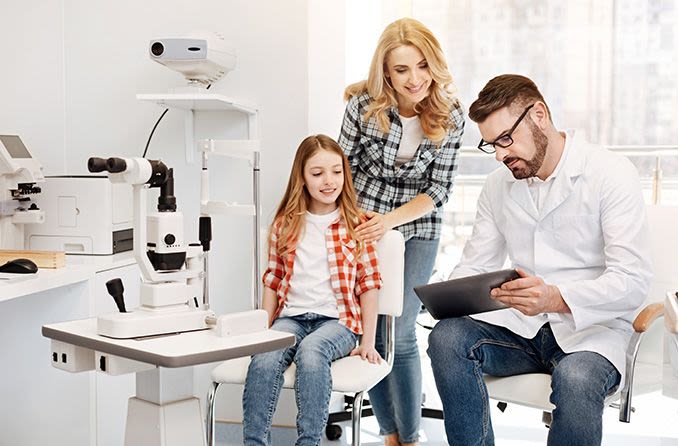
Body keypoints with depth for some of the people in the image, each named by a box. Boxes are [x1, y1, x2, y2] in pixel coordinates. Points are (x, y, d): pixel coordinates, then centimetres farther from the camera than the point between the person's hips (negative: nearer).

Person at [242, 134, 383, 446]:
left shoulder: (355, 225, 4)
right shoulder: (284, 225, 11)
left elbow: (369, 284, 4)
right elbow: (273, 280, 15)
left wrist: (368, 341, -2)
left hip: (337, 319, -2)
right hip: (290, 317, 2)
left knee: (310, 351, -36)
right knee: (263, 360, -30)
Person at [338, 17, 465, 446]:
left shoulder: (450, 116, -12)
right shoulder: (364, 104, -14)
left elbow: (437, 190, -10)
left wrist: (391, 220, -23)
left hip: (417, 229, -1)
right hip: (362, 223, 1)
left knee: (399, 334, -5)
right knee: (368, 330, 5)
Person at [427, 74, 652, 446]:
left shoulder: (612, 174, -7)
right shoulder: (497, 186, 11)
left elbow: (632, 282, -16)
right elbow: (473, 267, 14)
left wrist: (557, 299, -34)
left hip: (593, 327, -4)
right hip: (520, 325, 5)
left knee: (575, 379, -37)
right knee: (447, 337, -24)